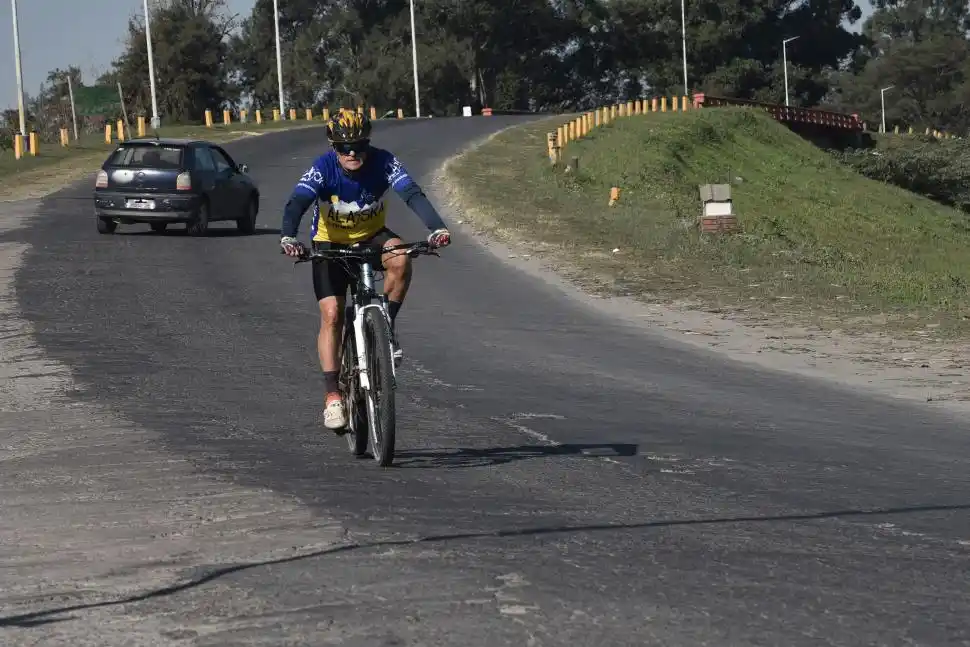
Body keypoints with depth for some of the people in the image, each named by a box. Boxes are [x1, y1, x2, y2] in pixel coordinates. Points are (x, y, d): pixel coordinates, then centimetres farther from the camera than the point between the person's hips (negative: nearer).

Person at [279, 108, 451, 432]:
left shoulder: (383, 162, -22)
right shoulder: (323, 168, -25)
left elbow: (412, 194, -33)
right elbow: (296, 204, -37)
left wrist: (437, 227, -50)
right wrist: (288, 237, -57)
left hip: (372, 236, 1)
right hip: (331, 242, -1)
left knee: (400, 259, -32)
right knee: (331, 315, -13)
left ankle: (385, 328, -12)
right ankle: (333, 396, -7)